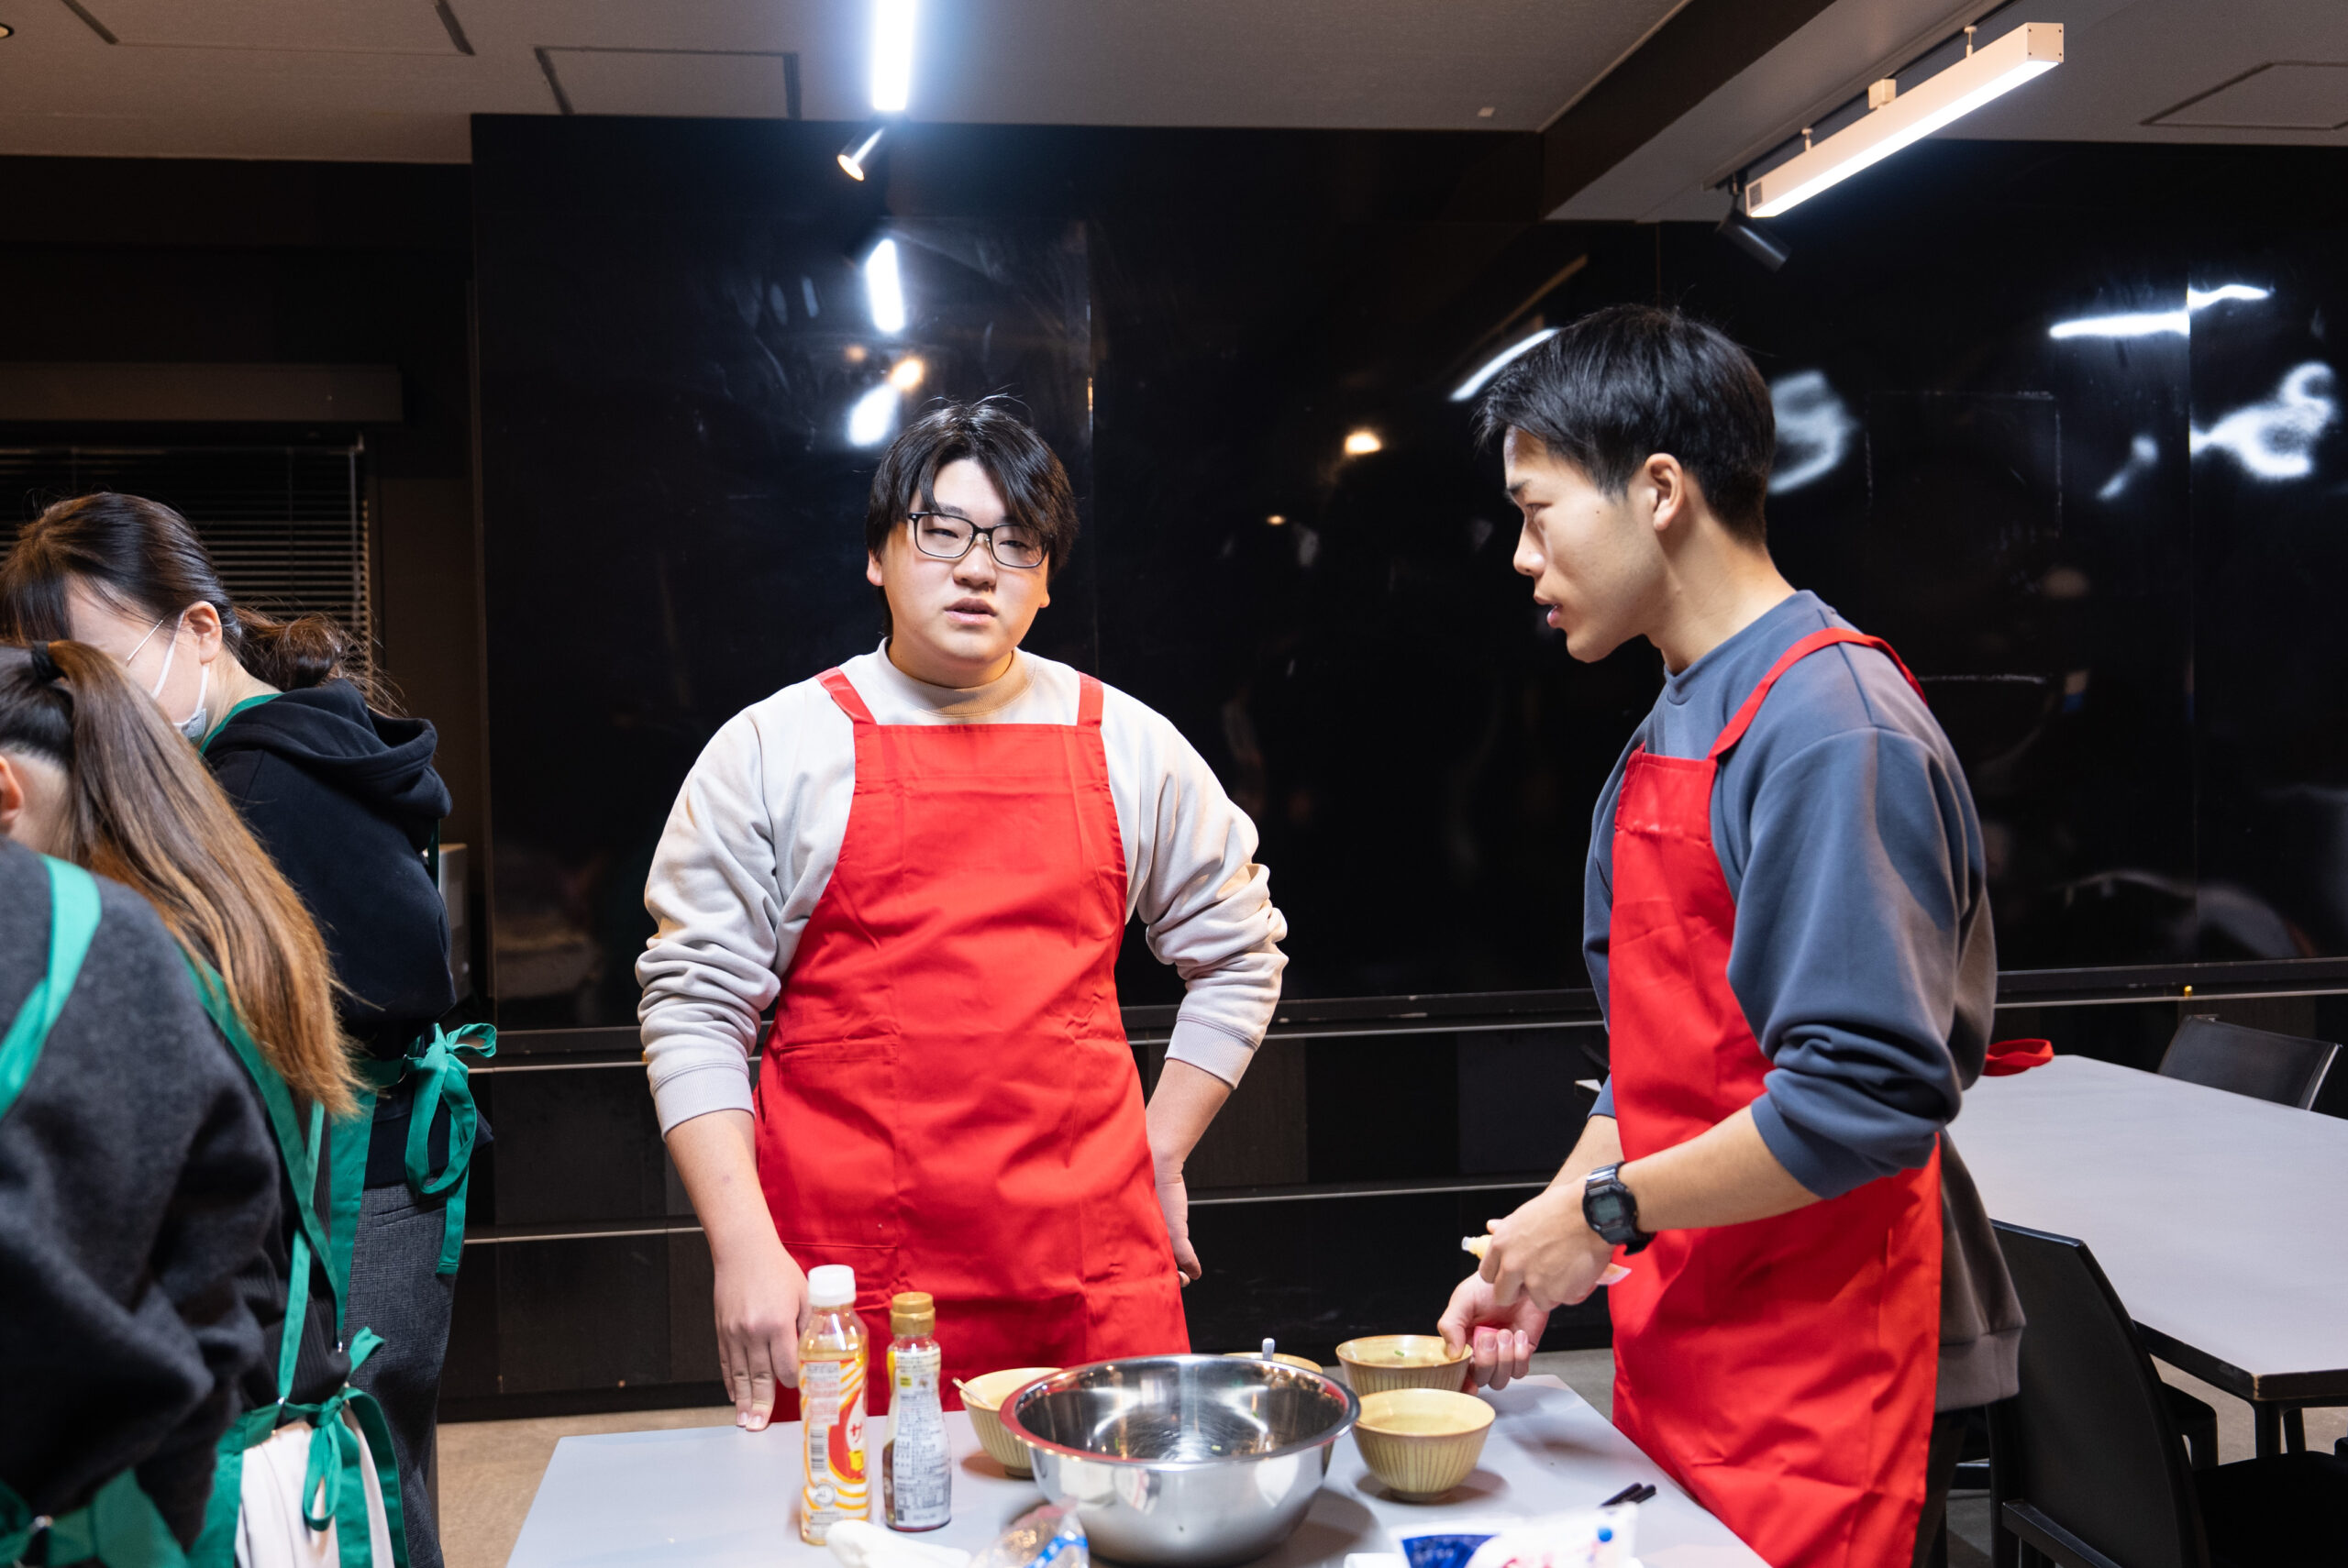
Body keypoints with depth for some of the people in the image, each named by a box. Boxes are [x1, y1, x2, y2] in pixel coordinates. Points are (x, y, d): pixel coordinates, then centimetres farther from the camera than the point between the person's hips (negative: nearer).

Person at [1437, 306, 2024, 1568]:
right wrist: (1536, 1261, 9)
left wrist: (1605, 1213, -15)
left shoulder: (1831, 728, -17)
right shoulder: (1668, 734, 11)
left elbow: (1867, 1095, -23)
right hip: (1682, 1355, 8)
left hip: (1820, 1375, -8)